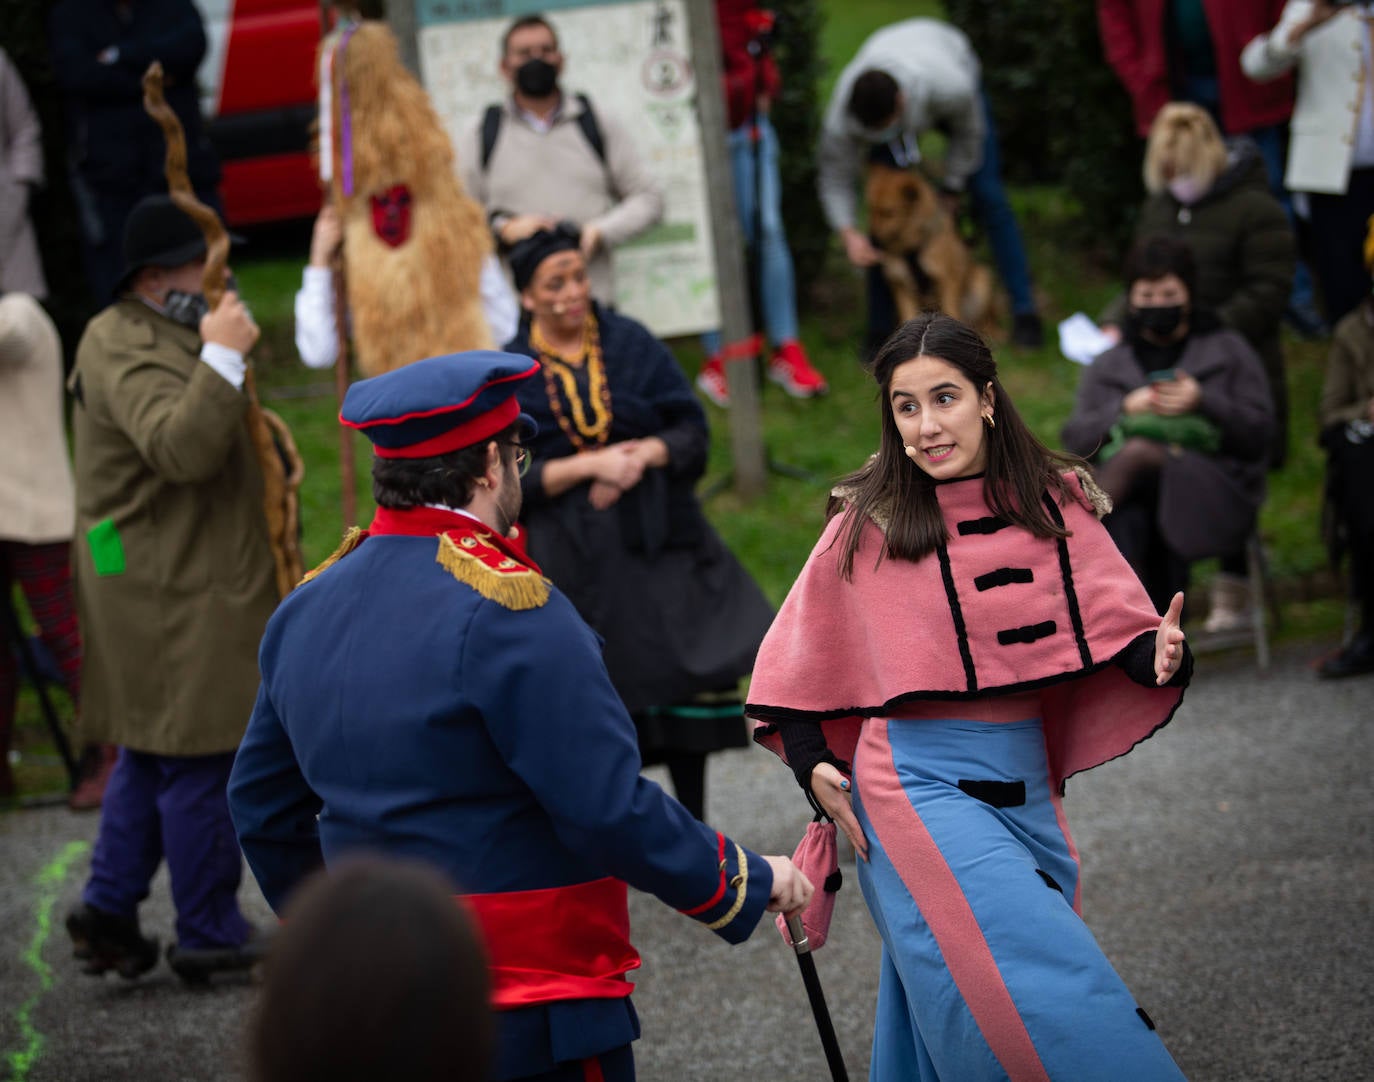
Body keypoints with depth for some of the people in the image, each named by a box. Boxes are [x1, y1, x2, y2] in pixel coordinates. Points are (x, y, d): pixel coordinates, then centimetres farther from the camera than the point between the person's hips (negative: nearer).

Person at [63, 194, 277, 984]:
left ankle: (110, 909, 19)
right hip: (173, 598, -11)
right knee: (200, 764, -4)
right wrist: (222, 357, -30)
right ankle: (211, 934, 3)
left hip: (187, 586, 11)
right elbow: (180, 447, -32)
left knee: (153, 756, 16)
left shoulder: (172, 335, 18)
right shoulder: (122, 347, -17)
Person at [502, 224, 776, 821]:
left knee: (687, 683, -1)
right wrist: (591, 464, -18)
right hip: (574, 559, -1)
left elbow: (692, 429, 2)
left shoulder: (631, 343, 4)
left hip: (658, 541, 2)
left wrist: (644, 454, -17)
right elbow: (509, 479, -7)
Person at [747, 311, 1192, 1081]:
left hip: (1025, 781, 4)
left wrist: (1160, 656, -20)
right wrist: (812, 764, -3)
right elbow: (797, 662, 9)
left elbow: (1118, 628, 2)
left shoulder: (1057, 504, 3)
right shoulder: (868, 524, -2)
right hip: (920, 783, -3)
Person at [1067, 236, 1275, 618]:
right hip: (1133, 492, 2)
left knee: (1137, 452, -36)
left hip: (1212, 490, -2)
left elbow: (1259, 433, 7)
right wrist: (1125, 409, -6)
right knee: (1125, 522, -39)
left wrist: (1204, 404, -9)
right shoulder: (1108, 365, 26)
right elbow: (1076, 439, 11)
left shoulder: (1227, 350, 20)